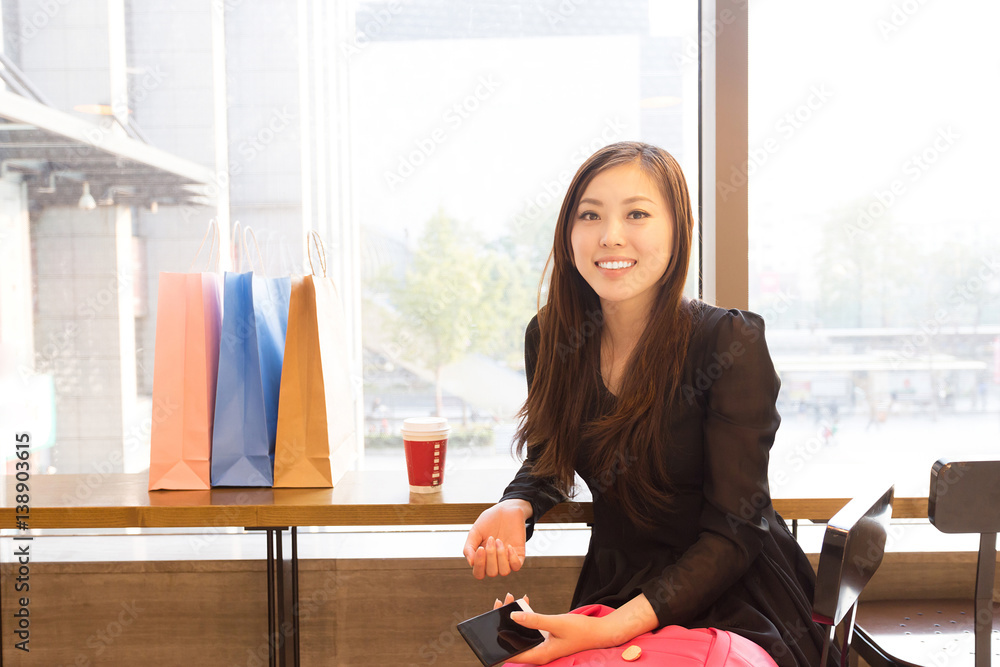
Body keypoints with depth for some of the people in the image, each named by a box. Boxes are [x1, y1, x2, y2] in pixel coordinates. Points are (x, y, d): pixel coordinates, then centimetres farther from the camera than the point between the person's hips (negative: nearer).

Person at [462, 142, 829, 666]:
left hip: (732, 604, -3)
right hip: (613, 591, 4)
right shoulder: (550, 337, -2)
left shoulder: (731, 343, -15)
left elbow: (734, 533, -17)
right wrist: (514, 509, -11)